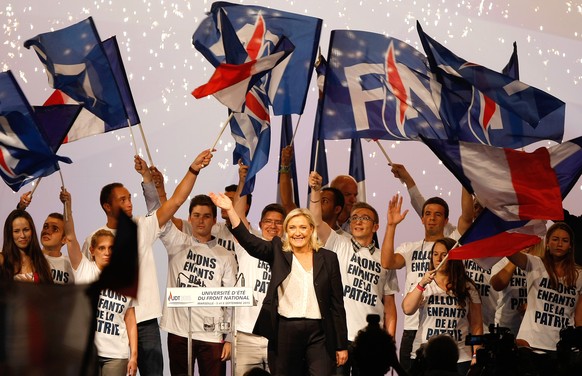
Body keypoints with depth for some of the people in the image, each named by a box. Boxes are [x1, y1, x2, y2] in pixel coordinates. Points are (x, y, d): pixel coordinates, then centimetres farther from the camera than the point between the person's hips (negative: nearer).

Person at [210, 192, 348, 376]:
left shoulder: (328, 258, 7)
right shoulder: (278, 252, 8)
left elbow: (337, 304, 7)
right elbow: (248, 241, -7)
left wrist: (342, 345, 5)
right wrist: (230, 210, -20)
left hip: (318, 333, 0)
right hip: (285, 331, 1)